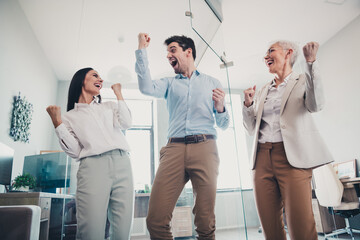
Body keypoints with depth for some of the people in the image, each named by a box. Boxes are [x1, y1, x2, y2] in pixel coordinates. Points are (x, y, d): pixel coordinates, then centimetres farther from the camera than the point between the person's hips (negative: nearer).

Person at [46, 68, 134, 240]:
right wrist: (57, 122, 2)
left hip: (122, 164, 2)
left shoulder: (109, 106, 26)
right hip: (93, 166, -2)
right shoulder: (69, 116, 18)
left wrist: (118, 93, 16)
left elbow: (125, 123, 5)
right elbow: (74, 151, 7)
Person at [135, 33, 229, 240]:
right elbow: (147, 87, -2)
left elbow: (223, 125, 18)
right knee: (156, 220, -7)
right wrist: (142, 50, 3)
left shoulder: (212, 83, 19)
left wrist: (220, 107, -3)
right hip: (174, 148, 1)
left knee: (205, 221, 0)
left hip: (204, 147, -1)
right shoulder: (170, 83, 21)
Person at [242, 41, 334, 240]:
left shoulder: (302, 81, 9)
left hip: (291, 157, -4)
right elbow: (251, 128, 19)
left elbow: (315, 105, -13)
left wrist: (311, 62, -17)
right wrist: (248, 104, 3)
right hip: (262, 158, 5)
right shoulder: (263, 91, 21)